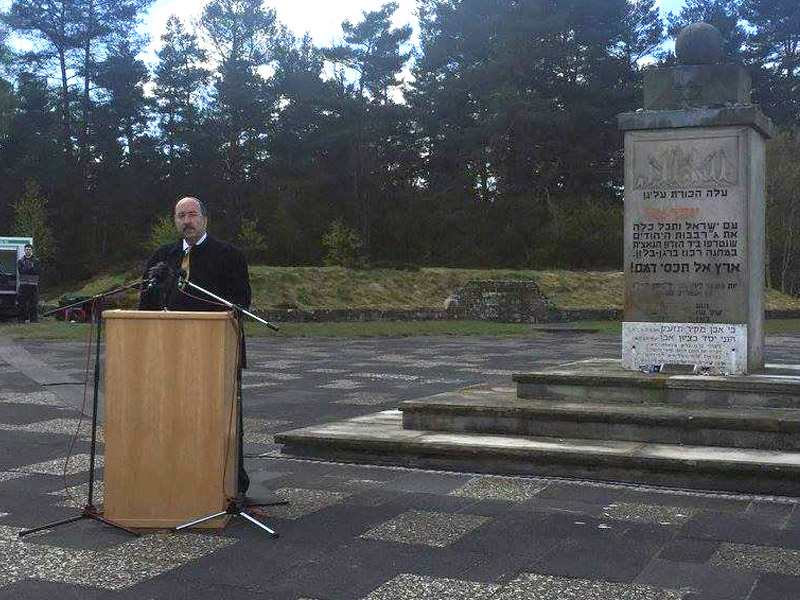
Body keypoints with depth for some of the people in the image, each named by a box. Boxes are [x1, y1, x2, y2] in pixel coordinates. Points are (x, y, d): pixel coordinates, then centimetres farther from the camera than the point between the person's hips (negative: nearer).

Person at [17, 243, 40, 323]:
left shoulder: (36, 261, 11)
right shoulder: (20, 261, 13)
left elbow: (38, 271, -3)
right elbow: (21, 271, -3)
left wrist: (26, 270, -8)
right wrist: (31, 268, -8)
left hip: (33, 284, 0)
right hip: (23, 284, 0)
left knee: (34, 302, -4)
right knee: (22, 303, -2)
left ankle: (34, 319, -2)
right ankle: (23, 319, 2)